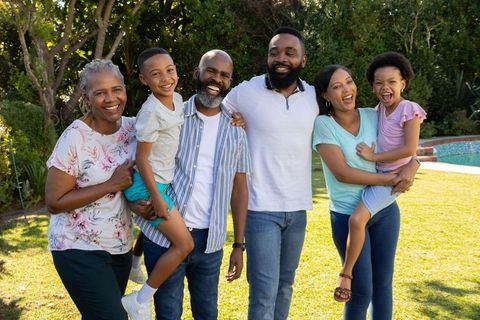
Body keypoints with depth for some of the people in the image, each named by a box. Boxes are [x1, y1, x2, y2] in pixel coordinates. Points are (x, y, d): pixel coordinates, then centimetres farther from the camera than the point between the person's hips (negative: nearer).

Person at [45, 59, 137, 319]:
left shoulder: (132, 127, -2)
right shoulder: (75, 138, -17)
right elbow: (54, 202, -17)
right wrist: (111, 185, -20)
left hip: (120, 246, 6)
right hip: (79, 249, -6)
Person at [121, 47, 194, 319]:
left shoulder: (178, 99, 1)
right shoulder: (151, 112, -23)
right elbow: (142, 157, -20)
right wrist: (156, 197, -19)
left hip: (163, 181, 9)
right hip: (149, 184, -9)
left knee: (153, 225, 32)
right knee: (185, 244, -6)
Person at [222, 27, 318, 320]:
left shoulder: (314, 97, 3)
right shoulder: (246, 92, -8)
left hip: (298, 208, 4)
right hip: (263, 208, -4)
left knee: (285, 286, 17)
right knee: (264, 292, -5)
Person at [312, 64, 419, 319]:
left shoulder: (373, 116, 0)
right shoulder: (323, 124, -11)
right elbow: (342, 173, -18)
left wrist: (411, 167, -18)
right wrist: (391, 179, -18)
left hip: (385, 210, 4)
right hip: (348, 215, -4)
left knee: (383, 284, 13)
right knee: (361, 291, 3)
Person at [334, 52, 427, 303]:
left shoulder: (409, 109, -14)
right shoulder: (380, 109, 6)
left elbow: (409, 149, -23)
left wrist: (373, 157, -20)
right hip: (377, 174, 9)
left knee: (357, 218, -24)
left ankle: (346, 273, -11)